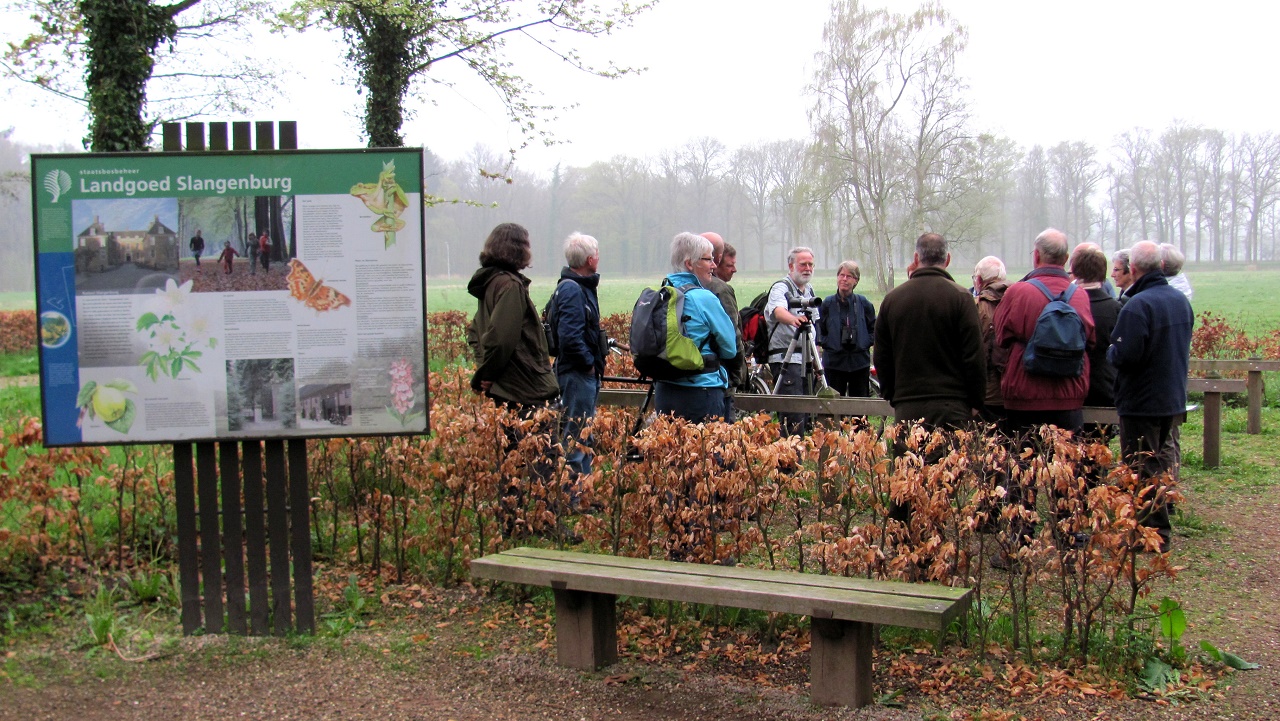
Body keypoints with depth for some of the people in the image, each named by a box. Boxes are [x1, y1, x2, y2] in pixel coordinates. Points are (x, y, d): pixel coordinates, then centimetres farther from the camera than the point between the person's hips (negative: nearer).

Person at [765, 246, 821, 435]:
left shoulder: (809, 292, 18)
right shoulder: (781, 288, -8)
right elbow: (778, 310, -30)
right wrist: (794, 319, -51)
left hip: (806, 360, 8)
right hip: (786, 360, -8)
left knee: (806, 416, 10)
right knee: (794, 417, -16)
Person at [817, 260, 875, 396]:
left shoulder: (863, 303, 2)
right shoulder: (827, 303, -1)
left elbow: (874, 328, 10)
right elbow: (819, 329, 6)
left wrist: (866, 343, -3)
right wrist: (826, 343, -7)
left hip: (860, 361, 1)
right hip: (834, 362, -1)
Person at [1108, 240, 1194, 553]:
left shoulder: (1137, 306, -23)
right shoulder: (1181, 300, 4)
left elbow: (1124, 355, -27)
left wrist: (1110, 350, -7)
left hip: (1141, 401, -8)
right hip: (1175, 399, 8)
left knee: (1143, 469, 1)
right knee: (1166, 462, 19)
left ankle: (1154, 534, 5)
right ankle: (1163, 525, 29)